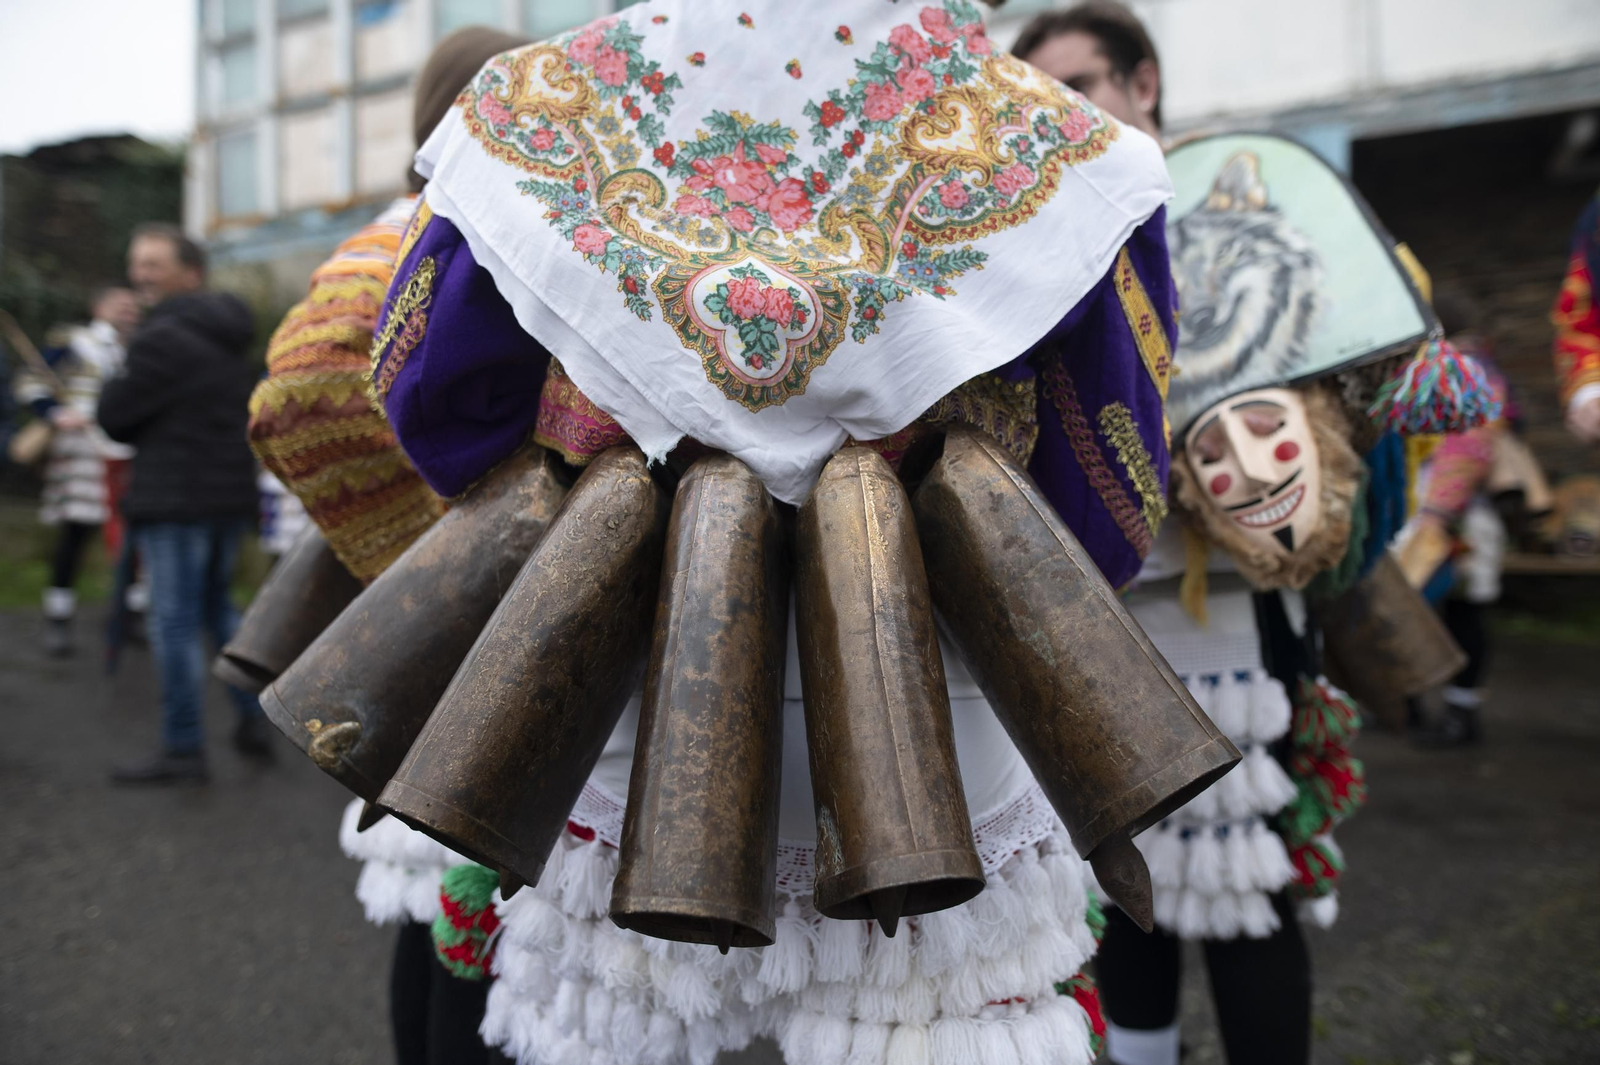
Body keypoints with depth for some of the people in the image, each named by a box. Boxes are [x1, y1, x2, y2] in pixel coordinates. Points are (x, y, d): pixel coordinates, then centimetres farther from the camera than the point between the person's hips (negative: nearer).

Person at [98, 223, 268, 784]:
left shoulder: (164, 338, -16)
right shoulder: (228, 336, 14)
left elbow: (114, 416, -11)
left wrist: (114, 385, 10)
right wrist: (146, 433, 13)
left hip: (177, 499, -9)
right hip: (233, 490, 9)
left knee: (175, 621, -1)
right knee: (216, 605, 20)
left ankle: (184, 748, 6)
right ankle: (253, 718, 21)